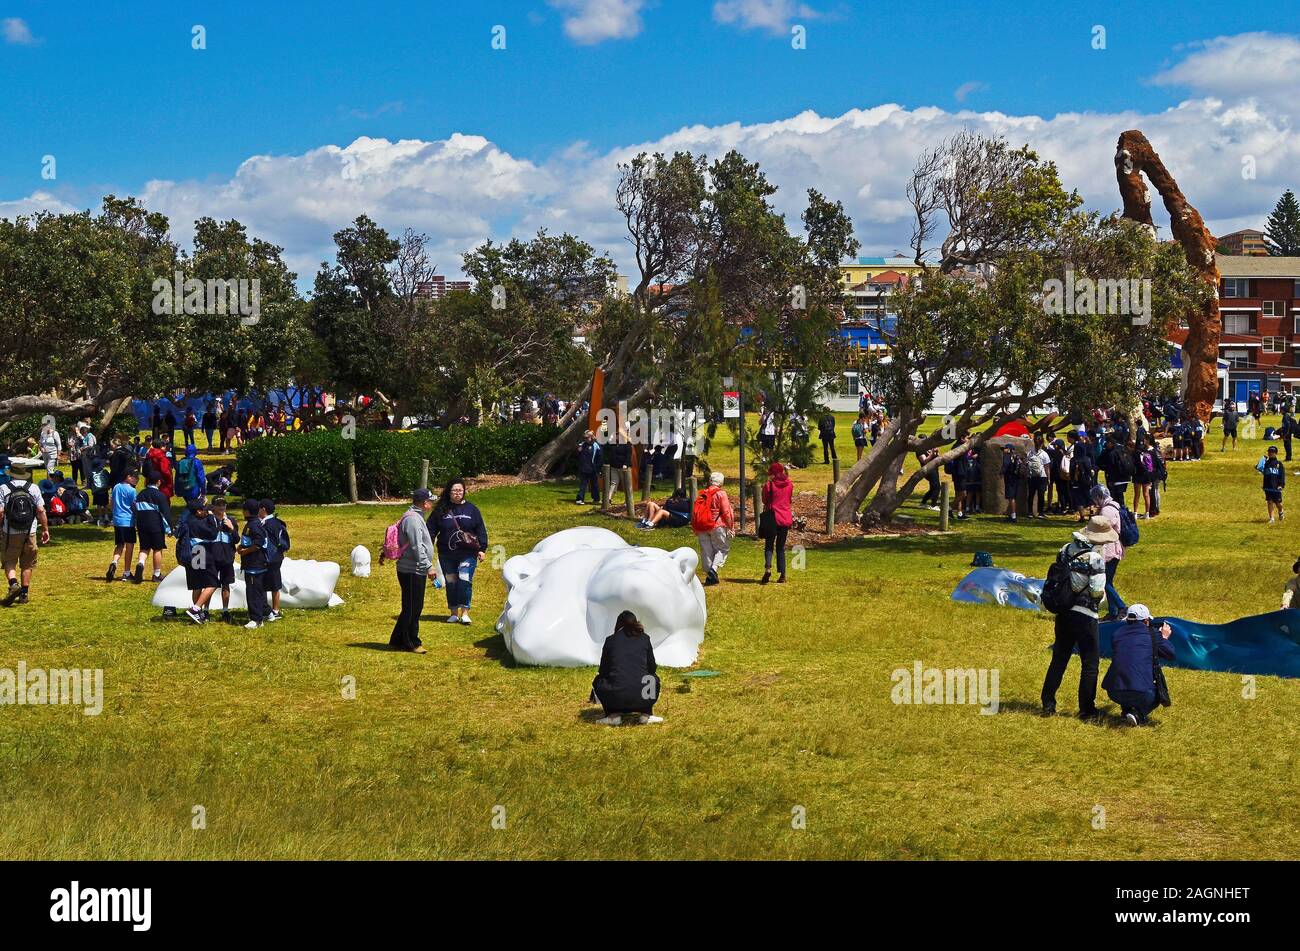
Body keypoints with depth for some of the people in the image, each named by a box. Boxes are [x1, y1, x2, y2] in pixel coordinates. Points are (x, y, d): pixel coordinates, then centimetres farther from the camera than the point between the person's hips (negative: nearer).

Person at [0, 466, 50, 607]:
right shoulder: (33, 488, 2)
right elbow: (41, 511, -1)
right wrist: (45, 529, 6)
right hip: (30, 532, 2)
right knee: (27, 564, 12)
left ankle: (13, 584, -18)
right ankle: (24, 593, 14)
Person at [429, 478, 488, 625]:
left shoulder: (471, 509, 4)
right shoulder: (440, 510, 4)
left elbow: (481, 530, 6)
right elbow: (431, 529, 8)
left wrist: (482, 549, 1)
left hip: (468, 554, -2)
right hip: (447, 555, 2)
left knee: (465, 581, -12)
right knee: (451, 583, 7)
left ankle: (465, 613, -5)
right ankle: (454, 613, 18)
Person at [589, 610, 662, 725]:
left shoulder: (610, 640, 9)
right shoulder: (644, 639, 11)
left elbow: (603, 670, 16)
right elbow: (652, 668, 17)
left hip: (616, 698, -1)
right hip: (642, 698, 1)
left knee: (598, 681, 31)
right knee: (654, 678, 34)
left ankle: (613, 715, 13)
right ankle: (646, 714, 17)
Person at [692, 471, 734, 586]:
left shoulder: (702, 494, 11)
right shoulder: (721, 493, -5)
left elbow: (694, 512, 13)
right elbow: (726, 512, -10)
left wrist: (695, 529, 21)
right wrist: (731, 527, -3)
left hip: (702, 528, 5)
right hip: (717, 525, -5)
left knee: (706, 551, 9)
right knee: (722, 548, 5)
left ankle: (709, 576, 10)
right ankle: (714, 568, -17)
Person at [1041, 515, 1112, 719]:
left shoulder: (1065, 550, 3)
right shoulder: (1095, 559, -16)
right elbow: (1097, 592, -17)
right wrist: (1101, 596, 5)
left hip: (1063, 614, 6)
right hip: (1085, 616, -6)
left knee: (1059, 659, 16)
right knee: (1090, 663, 6)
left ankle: (1048, 705, 18)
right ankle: (1086, 709, 9)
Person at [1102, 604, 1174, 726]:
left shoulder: (1116, 635, 12)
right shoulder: (1152, 634, 4)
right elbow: (1170, 655, 13)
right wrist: (1164, 638, 32)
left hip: (1114, 693, 4)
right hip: (1142, 694, -4)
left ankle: (1126, 709, 17)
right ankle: (1138, 714, 0)